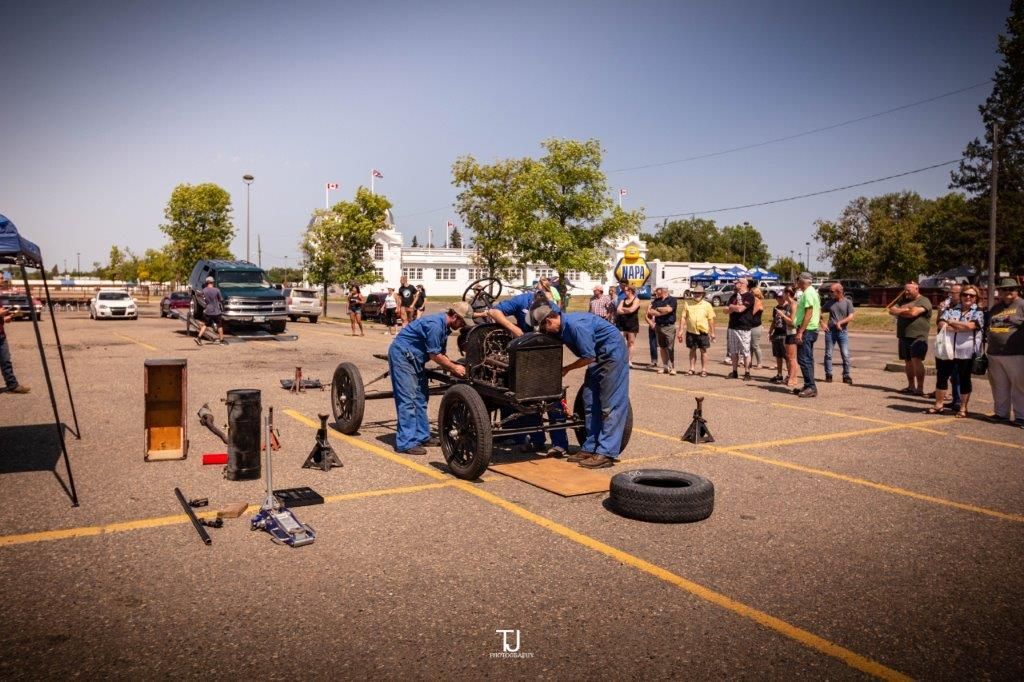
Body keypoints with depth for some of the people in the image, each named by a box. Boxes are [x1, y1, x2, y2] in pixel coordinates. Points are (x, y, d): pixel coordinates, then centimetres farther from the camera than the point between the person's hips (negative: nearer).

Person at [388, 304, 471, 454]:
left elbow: (441, 353, 11)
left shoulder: (444, 325, 6)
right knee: (408, 399, -11)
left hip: (413, 357, 10)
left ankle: (422, 436, 20)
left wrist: (454, 368, -1)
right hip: (401, 355, -10)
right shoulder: (435, 324, -24)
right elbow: (434, 355, -20)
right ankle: (406, 443, -9)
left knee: (420, 397, 12)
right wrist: (454, 367, -12)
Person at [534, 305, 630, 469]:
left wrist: (566, 369, -11)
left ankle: (606, 454, -7)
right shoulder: (561, 327, 0)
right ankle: (590, 448, 17)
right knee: (590, 403, 10)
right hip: (598, 357, 10)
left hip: (612, 353, -10)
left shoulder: (575, 325, -27)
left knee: (611, 405, -8)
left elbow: (588, 357, -23)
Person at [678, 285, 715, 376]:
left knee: (703, 351, 4)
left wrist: (712, 333, 0)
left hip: (703, 332, -1)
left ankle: (704, 370, 11)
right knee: (692, 350, 10)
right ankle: (692, 369, 18)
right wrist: (681, 331, -1)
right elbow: (683, 318, 4)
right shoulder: (687, 304, 5)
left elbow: (711, 320, 3)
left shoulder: (707, 305, 3)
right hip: (691, 331, 1)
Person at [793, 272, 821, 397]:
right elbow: (819, 312, 22)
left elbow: (808, 313, -22)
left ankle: (811, 387, -11)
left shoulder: (808, 293, -15)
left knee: (804, 359, -11)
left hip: (806, 330, -11)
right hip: (810, 330, 11)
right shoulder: (812, 292, 18)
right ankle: (809, 387, 18)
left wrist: (800, 332, -24)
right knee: (807, 359, 13)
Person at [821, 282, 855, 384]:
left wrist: (840, 322, -18)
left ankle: (846, 376, 6)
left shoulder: (847, 302, 0)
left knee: (846, 355, -3)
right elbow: (820, 312, 15)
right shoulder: (829, 302, 6)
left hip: (842, 332, -2)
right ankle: (828, 375, 11)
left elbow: (851, 316, -6)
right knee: (828, 354, 3)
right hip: (830, 331, 2)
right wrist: (822, 323, 1)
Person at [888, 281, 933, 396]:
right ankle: (911, 386, 19)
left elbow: (913, 312, -20)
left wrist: (899, 311, -4)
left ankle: (920, 389, -15)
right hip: (903, 337, 7)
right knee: (908, 362, 11)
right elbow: (891, 310, 10)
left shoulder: (923, 301, -5)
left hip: (917, 337, -7)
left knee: (916, 360, -15)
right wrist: (905, 311, -7)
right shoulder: (904, 301, 19)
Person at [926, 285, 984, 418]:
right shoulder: (951, 310, 10)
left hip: (966, 352, -3)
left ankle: (963, 408, 15)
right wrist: (961, 328, -15)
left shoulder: (978, 312, 2)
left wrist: (951, 322, -5)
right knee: (941, 377, 5)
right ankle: (939, 405, 15)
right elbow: (941, 324, -5)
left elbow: (970, 326, -16)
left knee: (964, 379, 6)